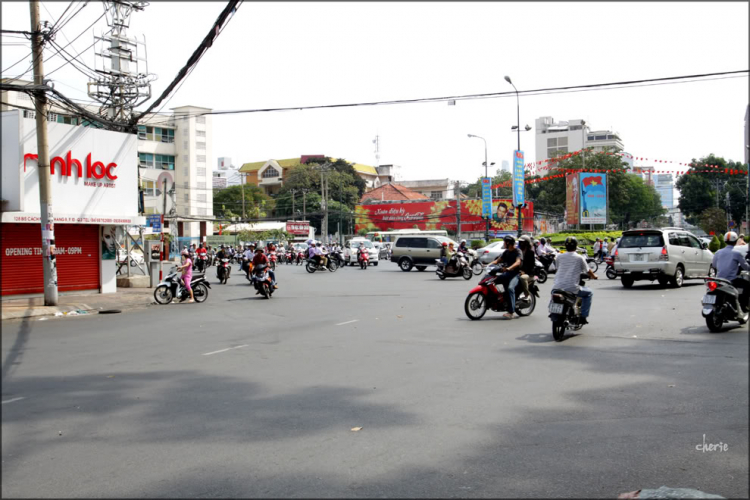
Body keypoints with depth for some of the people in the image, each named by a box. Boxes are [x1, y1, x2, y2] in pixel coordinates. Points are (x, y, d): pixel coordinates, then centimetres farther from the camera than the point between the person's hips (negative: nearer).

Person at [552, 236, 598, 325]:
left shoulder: (559, 257, 7)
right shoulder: (579, 258, 0)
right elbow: (588, 271, 10)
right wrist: (593, 276, 32)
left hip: (558, 287, 4)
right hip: (572, 288, -4)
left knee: (553, 291, 39)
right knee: (589, 293, 21)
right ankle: (583, 317, 13)